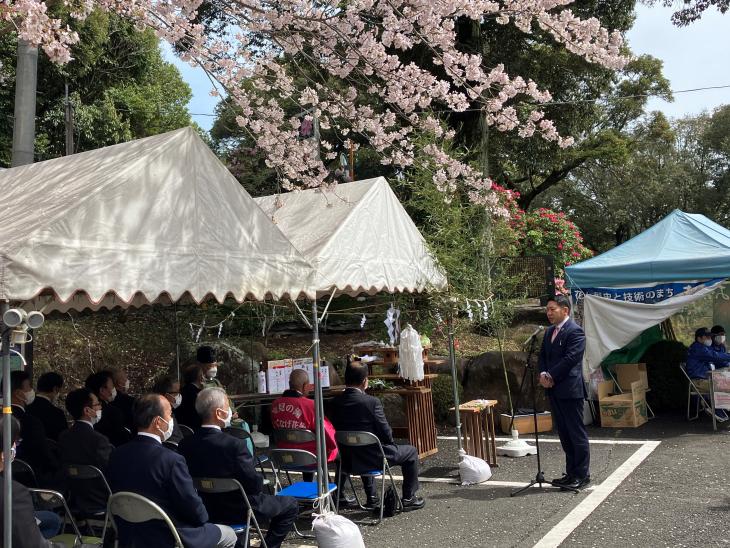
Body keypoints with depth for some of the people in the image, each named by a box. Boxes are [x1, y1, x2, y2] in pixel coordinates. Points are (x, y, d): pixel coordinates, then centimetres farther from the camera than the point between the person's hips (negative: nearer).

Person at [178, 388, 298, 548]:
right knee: (291, 505, 13)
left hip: (204, 510, 7)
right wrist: (259, 482, 1)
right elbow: (256, 485, -20)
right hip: (237, 511, -6)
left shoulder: (185, 444, -11)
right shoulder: (235, 445, -28)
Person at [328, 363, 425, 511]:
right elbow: (386, 433, -15)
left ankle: (371, 497, 40)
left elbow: (337, 428, 6)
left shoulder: (334, 403, -6)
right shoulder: (372, 402, -20)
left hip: (348, 461, 6)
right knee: (411, 452, 17)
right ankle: (408, 499, 23)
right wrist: (389, 442, 8)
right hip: (373, 458, -5)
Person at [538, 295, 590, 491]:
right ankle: (571, 473, 22)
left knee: (577, 433, -1)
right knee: (564, 434, 14)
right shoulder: (549, 332, 16)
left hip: (570, 390, -9)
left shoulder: (575, 331, -11)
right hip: (554, 390, 9)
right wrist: (543, 374, -3)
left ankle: (582, 475, 7)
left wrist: (551, 376, -15)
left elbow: (570, 359, -18)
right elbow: (543, 356, 16)